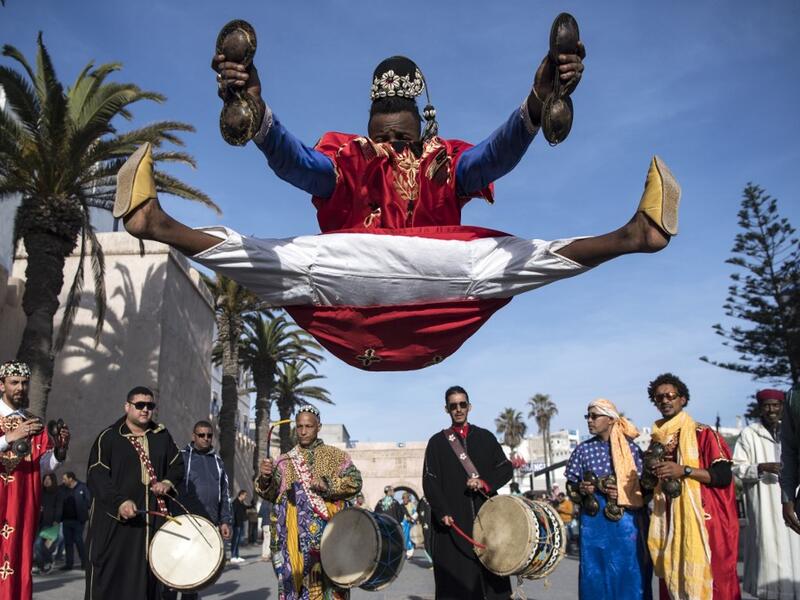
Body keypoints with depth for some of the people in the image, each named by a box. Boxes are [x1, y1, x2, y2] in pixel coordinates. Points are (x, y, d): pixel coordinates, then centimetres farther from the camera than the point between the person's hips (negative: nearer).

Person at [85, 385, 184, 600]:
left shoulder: (162, 436, 10)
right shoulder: (109, 437, -4)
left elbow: (178, 465, 18)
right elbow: (96, 475, -11)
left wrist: (168, 482, -4)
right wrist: (119, 502, -24)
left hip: (153, 517, 4)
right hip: (114, 519, -4)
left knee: (147, 572, 8)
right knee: (111, 572, -3)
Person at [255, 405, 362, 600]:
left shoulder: (335, 455, 6)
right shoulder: (285, 461, 11)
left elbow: (355, 482, -2)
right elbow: (270, 493, 3)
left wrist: (328, 484, -16)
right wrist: (264, 478, -18)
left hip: (327, 533, -2)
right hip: (294, 536, 2)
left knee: (329, 579, -2)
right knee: (296, 580, 3)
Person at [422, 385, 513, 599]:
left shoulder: (485, 437, 13)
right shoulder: (437, 442, 8)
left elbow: (506, 469, 10)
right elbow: (429, 481, 1)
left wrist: (484, 482, -9)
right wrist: (443, 513, -12)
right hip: (453, 521, -1)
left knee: (493, 573, 0)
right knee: (455, 581, -4)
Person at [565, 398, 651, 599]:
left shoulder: (630, 448, -1)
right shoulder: (583, 450, 4)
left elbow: (645, 485, 3)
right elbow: (571, 485, 9)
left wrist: (623, 494, -13)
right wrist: (581, 489, -11)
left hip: (626, 520, -1)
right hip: (594, 520, 2)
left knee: (629, 570, 2)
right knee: (596, 571, 5)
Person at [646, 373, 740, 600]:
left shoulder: (703, 434, -3)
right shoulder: (657, 439, 13)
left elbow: (724, 475, -11)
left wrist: (684, 470, -19)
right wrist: (652, 472, -3)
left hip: (703, 521, -5)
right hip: (669, 523, 5)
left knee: (706, 579, -5)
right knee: (673, 579, 7)